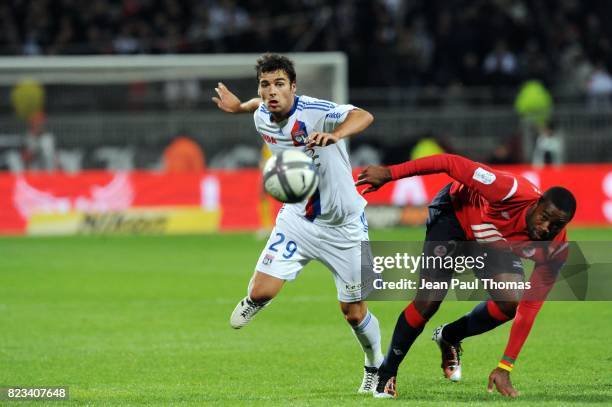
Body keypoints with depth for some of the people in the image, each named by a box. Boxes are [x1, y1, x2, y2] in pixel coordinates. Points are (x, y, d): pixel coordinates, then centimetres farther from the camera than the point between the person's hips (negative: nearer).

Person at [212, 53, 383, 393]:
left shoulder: (313, 112, -27)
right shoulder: (262, 118, -7)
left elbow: (363, 117, -45)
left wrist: (333, 135, -62)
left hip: (343, 226, -4)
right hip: (297, 218, 4)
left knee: (354, 313, 4)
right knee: (262, 291, -12)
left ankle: (376, 368, 33)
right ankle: (253, 301, 26)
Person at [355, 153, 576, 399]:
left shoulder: (555, 251, -27)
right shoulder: (511, 192, -42)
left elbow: (528, 309, -24)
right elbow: (453, 164, -36)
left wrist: (504, 369, -26)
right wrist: (390, 173, -34)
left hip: (495, 242, 4)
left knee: (511, 302, -18)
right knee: (428, 301, -15)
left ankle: (449, 337, 14)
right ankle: (386, 376, 7)